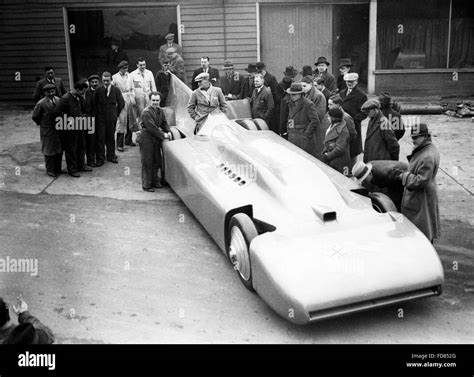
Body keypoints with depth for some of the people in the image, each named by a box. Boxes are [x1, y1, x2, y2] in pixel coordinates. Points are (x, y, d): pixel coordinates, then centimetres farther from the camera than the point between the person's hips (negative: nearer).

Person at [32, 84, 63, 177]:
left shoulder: (58, 100, 0)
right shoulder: (41, 103, -15)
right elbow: (35, 117, -6)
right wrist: (42, 124, 0)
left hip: (59, 129, 5)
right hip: (47, 131, -5)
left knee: (59, 150, 12)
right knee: (49, 151, 5)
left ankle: (58, 169, 25)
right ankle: (50, 170, 17)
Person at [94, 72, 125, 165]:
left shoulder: (116, 90, 1)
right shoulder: (98, 90, -2)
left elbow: (121, 103, 8)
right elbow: (94, 103, 5)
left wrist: (116, 113, 7)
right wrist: (98, 113, 3)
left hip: (112, 118, 1)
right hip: (100, 118, -1)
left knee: (111, 137, 9)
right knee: (100, 138, -1)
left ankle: (111, 156, 22)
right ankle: (100, 158, 6)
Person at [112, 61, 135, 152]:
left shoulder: (129, 76, 10)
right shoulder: (115, 77, -4)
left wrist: (133, 99, 7)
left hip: (129, 100, 5)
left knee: (130, 121, 11)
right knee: (121, 122, -8)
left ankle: (128, 140, 26)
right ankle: (120, 144, -6)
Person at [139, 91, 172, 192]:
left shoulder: (160, 111, 8)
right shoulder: (146, 112, -17)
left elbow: (164, 123, 14)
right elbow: (151, 127, -21)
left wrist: (168, 132, -3)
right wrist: (163, 135, -16)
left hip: (156, 139, 8)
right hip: (147, 139, -8)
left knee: (156, 161, 14)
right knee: (147, 163, -1)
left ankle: (155, 182, 27)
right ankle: (146, 185, 6)